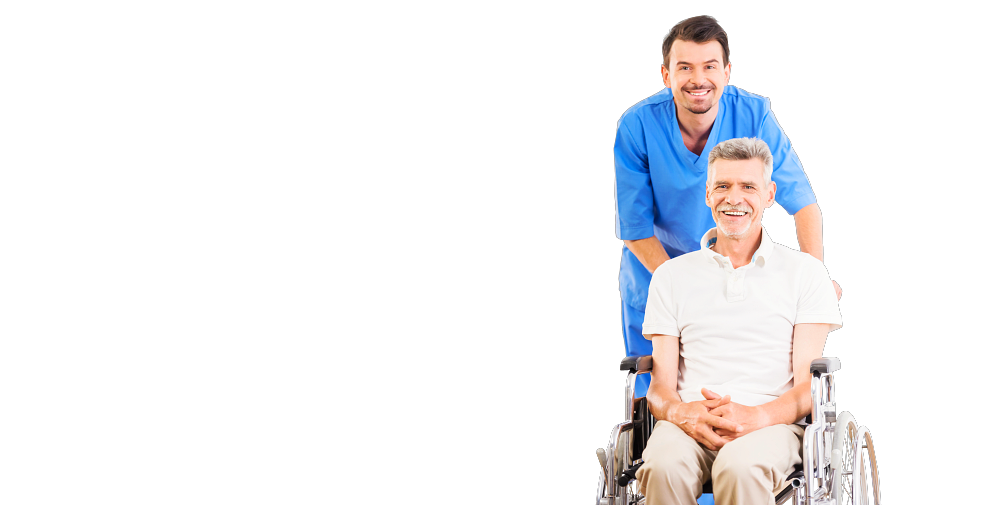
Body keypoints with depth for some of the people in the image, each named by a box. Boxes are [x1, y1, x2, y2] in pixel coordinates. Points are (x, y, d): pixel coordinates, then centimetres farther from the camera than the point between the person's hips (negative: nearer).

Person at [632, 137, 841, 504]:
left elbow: (808, 385, 5)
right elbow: (660, 386, 11)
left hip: (772, 422, -1)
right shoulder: (672, 276, 18)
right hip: (689, 422, 2)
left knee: (741, 468, -39)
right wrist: (682, 412, -15)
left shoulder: (806, 272, 13)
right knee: (665, 467, -36)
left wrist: (756, 416, -17)